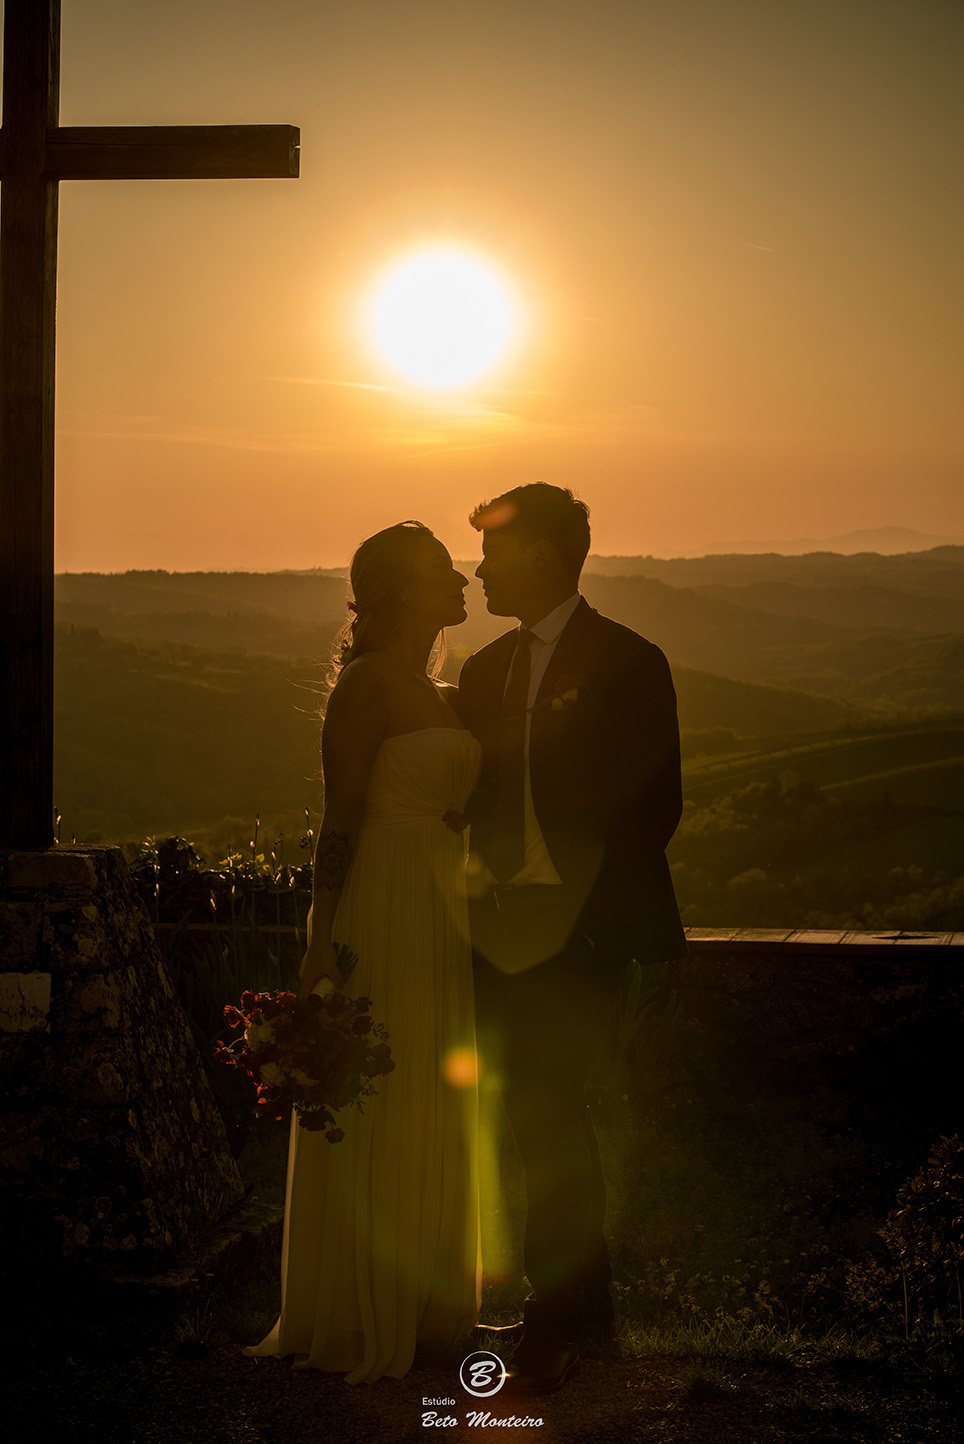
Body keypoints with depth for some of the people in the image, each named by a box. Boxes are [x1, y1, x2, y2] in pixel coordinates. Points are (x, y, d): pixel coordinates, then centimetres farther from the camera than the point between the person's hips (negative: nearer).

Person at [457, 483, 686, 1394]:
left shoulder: (627, 664, -5)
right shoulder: (486, 670, 15)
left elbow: (654, 806, -7)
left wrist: (567, 888, -11)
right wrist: (481, 872, 0)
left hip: (577, 933, -7)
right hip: (502, 930, 7)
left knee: (544, 1117, -11)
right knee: (551, 1120, 13)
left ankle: (550, 1331, -3)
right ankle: (589, 1311, 24)